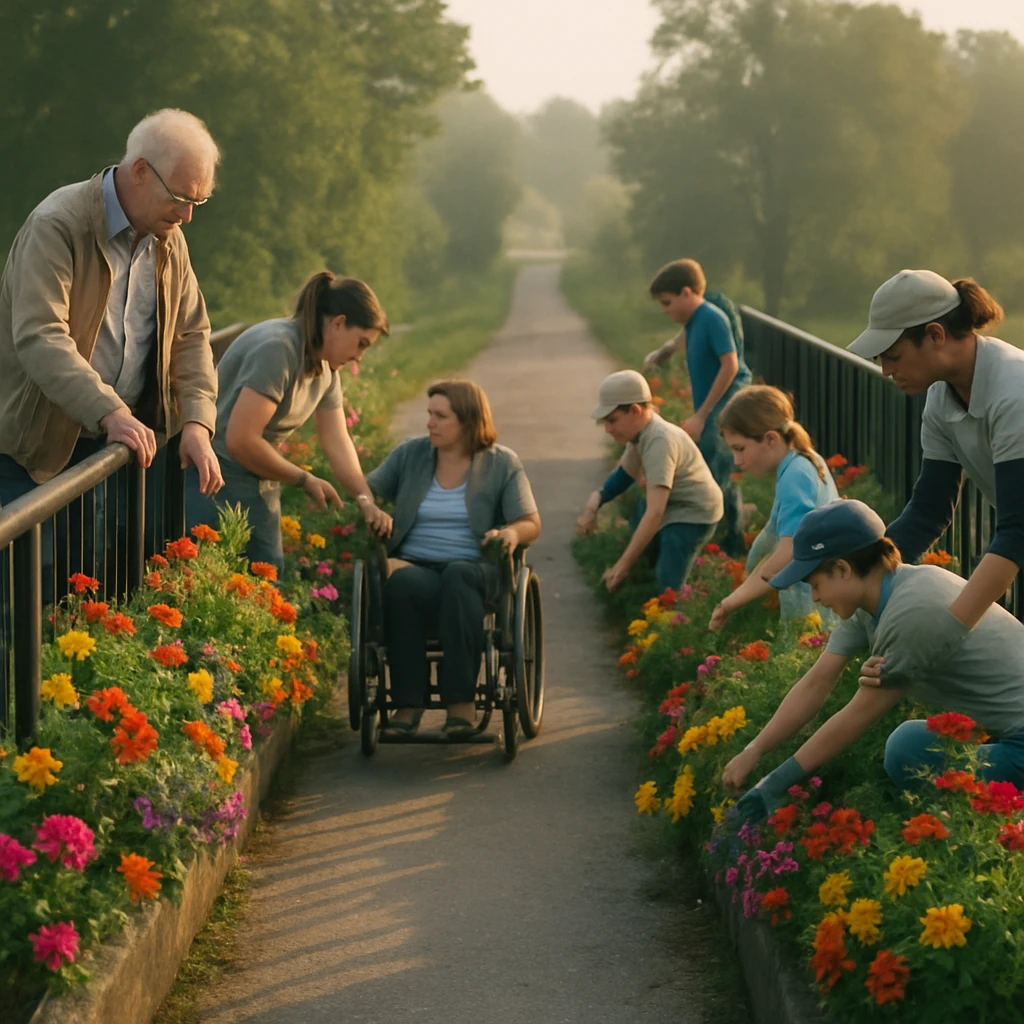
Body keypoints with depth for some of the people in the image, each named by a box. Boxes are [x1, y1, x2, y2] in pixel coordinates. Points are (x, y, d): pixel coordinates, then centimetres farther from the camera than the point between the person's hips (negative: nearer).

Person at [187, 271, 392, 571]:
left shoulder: (326, 367, 9)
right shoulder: (277, 349, -21)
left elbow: (337, 442, 5)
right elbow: (241, 441, -25)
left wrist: (365, 501, -10)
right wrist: (305, 480, -13)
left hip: (260, 486, 9)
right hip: (218, 485, -9)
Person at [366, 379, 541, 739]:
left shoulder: (502, 463, 7)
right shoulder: (410, 454, 13)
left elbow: (531, 525, 2)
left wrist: (512, 533, -22)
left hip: (473, 571, -1)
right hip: (415, 566, 1)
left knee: (457, 577, -39)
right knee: (402, 584, -36)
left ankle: (461, 700, -41)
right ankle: (407, 703, -35)